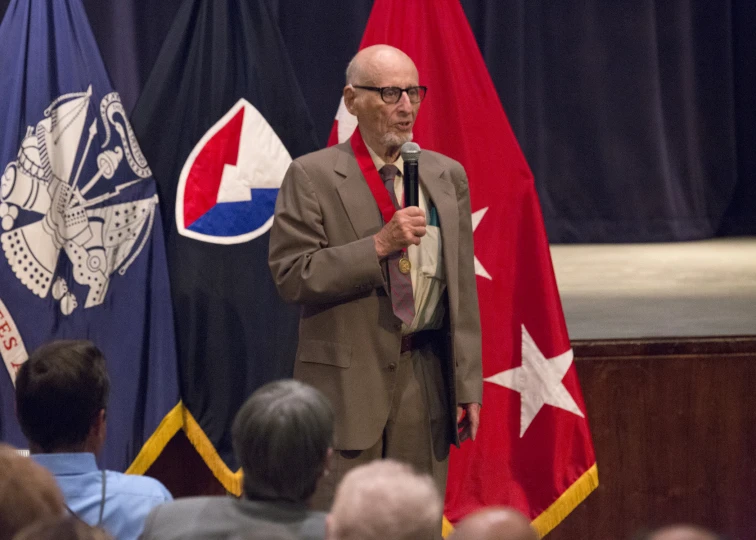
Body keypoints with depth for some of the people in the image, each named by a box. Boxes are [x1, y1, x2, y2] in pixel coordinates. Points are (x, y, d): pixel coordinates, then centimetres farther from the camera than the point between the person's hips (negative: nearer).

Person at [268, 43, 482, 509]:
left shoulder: (447, 176, 12)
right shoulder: (312, 177, -3)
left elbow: (462, 288, 12)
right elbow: (292, 277, -10)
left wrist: (468, 384, 7)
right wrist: (379, 245, -17)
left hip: (426, 379, 4)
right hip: (347, 381, -4)